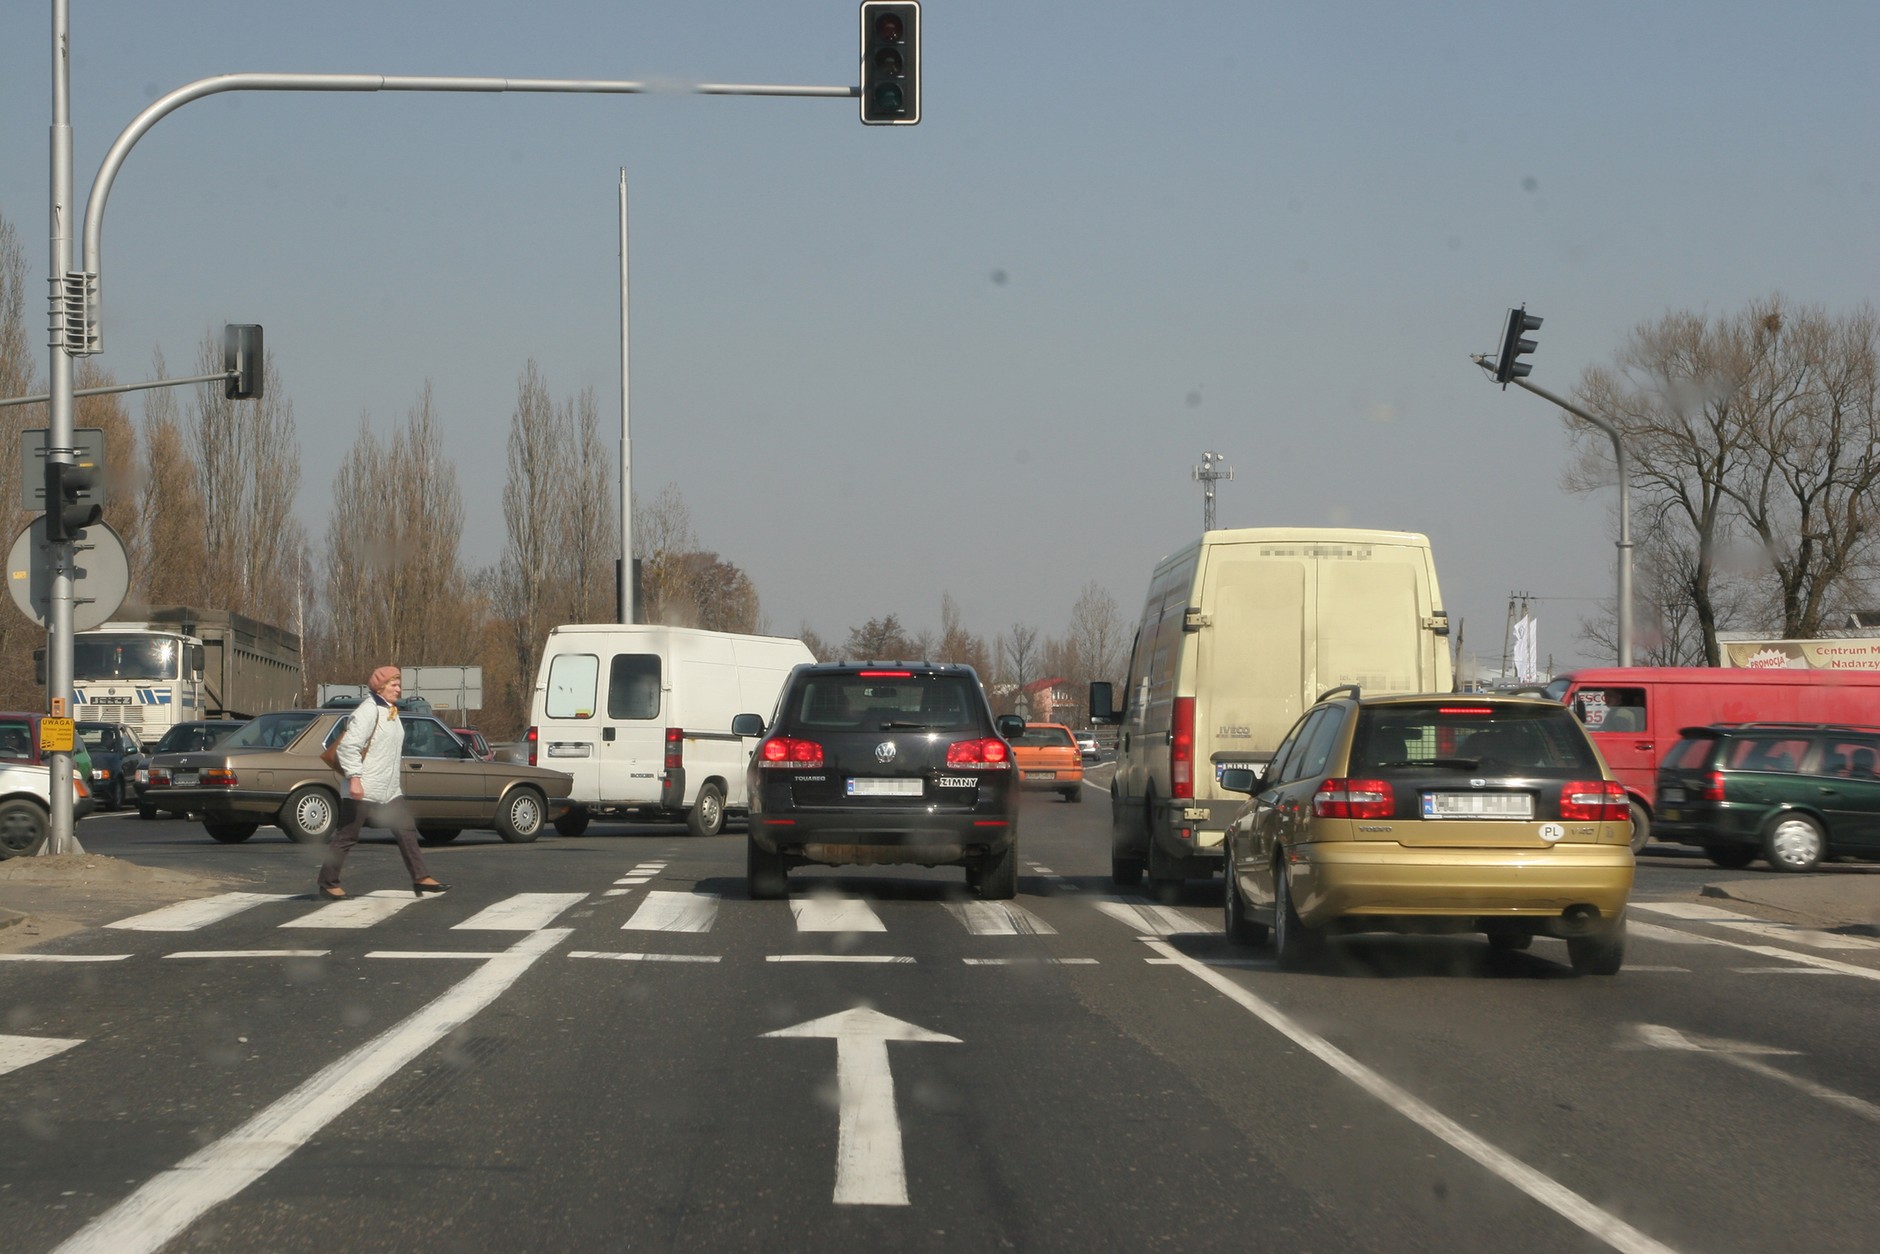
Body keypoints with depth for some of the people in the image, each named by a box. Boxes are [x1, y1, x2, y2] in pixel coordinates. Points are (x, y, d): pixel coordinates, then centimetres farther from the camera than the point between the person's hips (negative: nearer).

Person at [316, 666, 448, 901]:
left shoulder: (391, 712, 15)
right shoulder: (369, 710, -15)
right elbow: (349, 745, -22)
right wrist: (354, 778, -27)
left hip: (389, 791, 9)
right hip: (363, 789, -9)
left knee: (407, 829, 5)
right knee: (346, 837, -2)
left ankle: (420, 878, 6)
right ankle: (328, 883, 7)